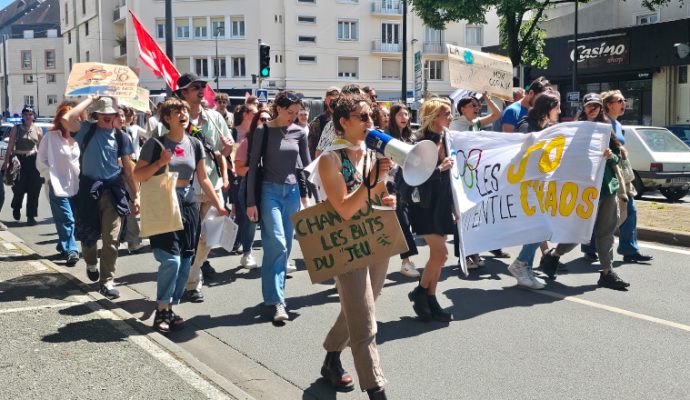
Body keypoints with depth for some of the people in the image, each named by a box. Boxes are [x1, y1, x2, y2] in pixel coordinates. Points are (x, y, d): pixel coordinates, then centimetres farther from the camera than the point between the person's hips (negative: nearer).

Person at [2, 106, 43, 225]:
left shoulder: (38, 130, 7)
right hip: (19, 160, -1)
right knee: (19, 189, 1)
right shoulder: (16, 129, 3)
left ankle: (31, 216, 7)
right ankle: (16, 209, 32)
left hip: (34, 161, 1)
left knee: (33, 191, -1)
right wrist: (6, 161, -5)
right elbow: (10, 147, 1)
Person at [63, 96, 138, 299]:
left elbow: (128, 168, 8)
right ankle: (91, 264, 44)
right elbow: (66, 119, -20)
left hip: (113, 190, 0)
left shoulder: (121, 137, 4)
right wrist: (90, 99, -10)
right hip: (88, 188, 0)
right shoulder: (87, 130, 0)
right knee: (88, 234, 14)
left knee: (111, 240, -3)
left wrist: (136, 195, 5)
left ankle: (107, 281, 5)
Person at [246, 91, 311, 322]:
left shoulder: (299, 133, 6)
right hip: (270, 191, -4)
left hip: (292, 191, 5)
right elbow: (253, 167, -4)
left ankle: (273, 293, 21)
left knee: (286, 246, 7)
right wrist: (251, 202, -8)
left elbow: (307, 164, 12)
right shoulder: (263, 131, -4)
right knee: (277, 245, -13)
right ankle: (277, 301, -10)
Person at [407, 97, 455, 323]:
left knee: (437, 254, 9)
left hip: (442, 203, 7)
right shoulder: (423, 142, -15)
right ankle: (419, 293, 10)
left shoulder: (445, 139, 7)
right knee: (440, 253, -11)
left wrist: (454, 204, 14)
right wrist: (440, 168, -21)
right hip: (425, 205, -7)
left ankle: (430, 300, 19)